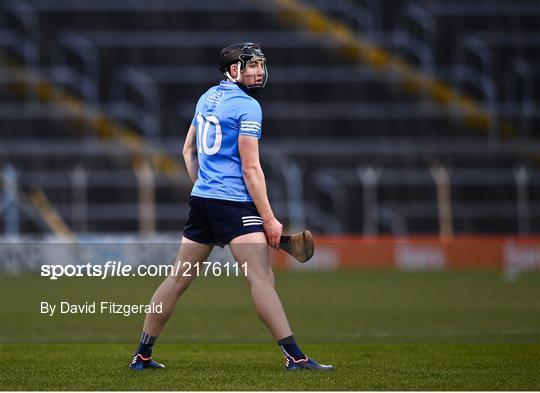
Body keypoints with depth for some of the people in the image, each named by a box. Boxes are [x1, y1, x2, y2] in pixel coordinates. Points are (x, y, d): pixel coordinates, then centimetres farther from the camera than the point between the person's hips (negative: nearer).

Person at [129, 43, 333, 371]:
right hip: (235, 203, -8)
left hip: (201, 198, 8)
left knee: (179, 279, 14)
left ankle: (143, 355, 18)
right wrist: (269, 219, -12)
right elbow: (251, 169, -13)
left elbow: (189, 150, 25)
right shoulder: (247, 106, -9)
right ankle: (294, 356, -21)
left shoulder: (207, 98, 15)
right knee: (261, 278, -14)